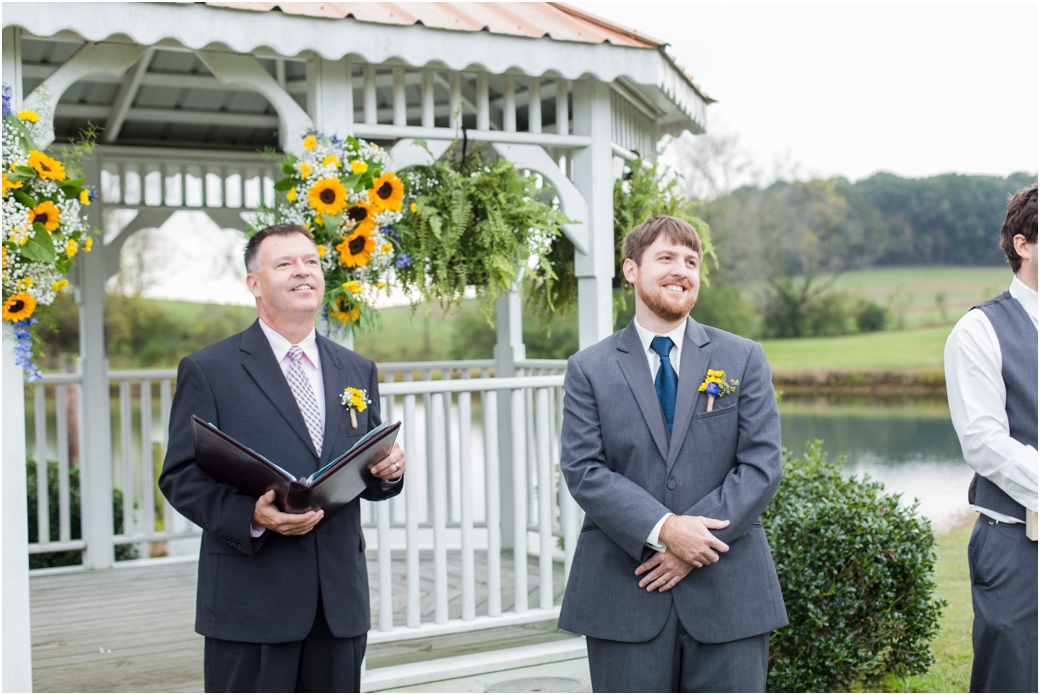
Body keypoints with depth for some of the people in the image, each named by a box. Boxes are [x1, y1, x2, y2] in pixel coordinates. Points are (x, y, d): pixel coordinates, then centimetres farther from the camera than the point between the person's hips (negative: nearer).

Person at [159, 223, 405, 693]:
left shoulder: (357, 371, 14)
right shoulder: (208, 371, -1)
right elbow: (180, 477, -5)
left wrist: (388, 472, -6)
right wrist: (251, 515, -22)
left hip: (340, 601, 5)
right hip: (251, 603, -4)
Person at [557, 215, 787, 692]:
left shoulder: (743, 360, 7)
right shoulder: (589, 370, 5)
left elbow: (761, 465, -1)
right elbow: (583, 470, -4)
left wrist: (697, 542, -12)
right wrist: (663, 530, -17)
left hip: (727, 591, 1)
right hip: (623, 594, 0)